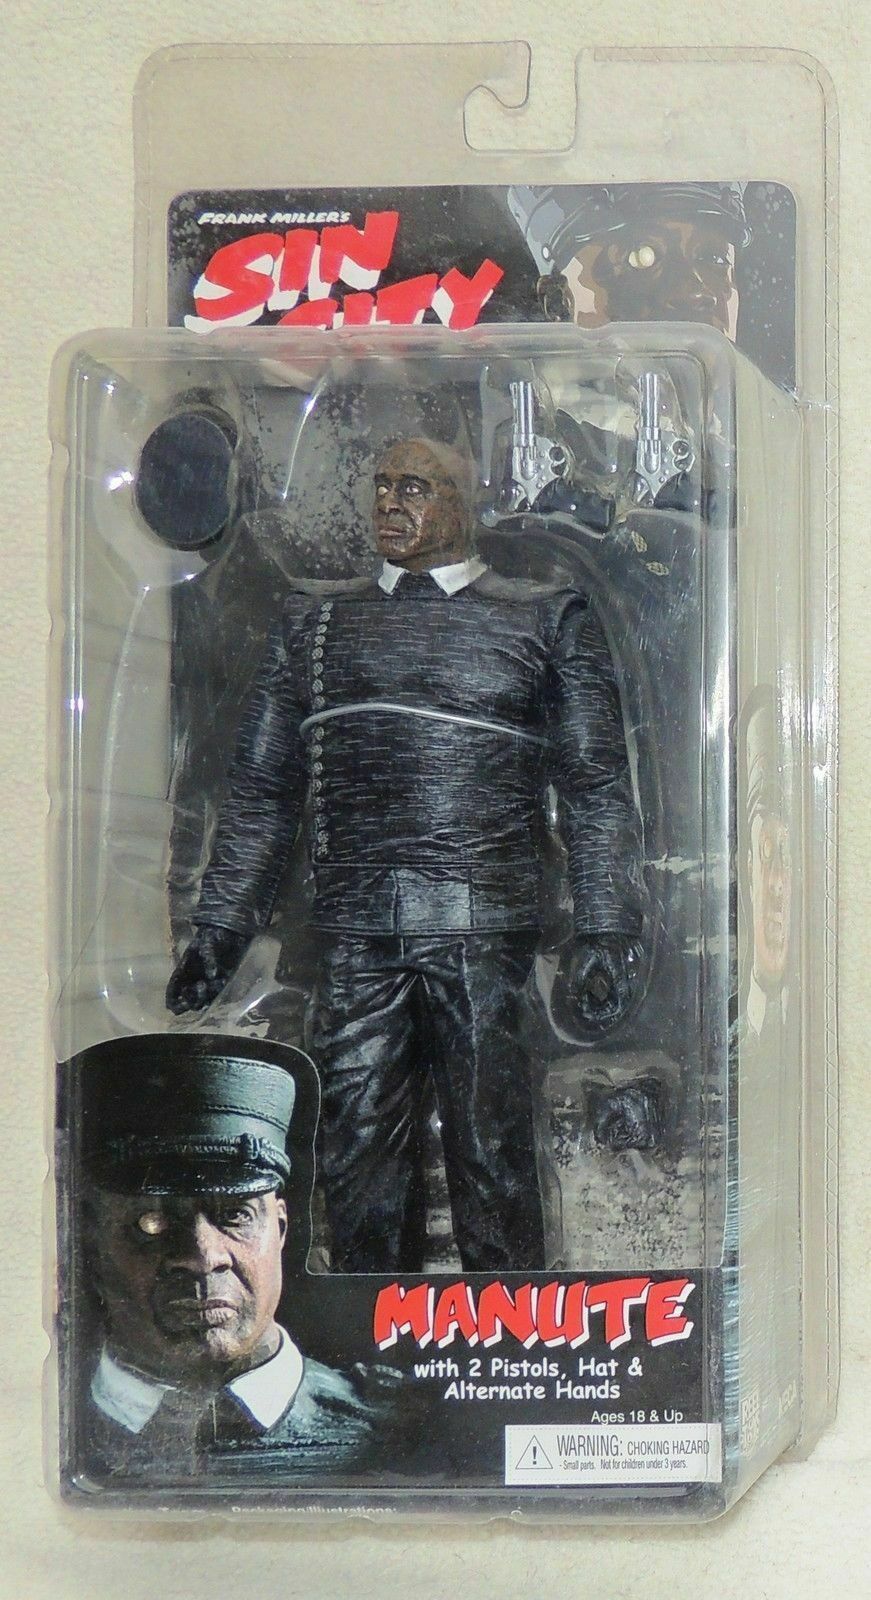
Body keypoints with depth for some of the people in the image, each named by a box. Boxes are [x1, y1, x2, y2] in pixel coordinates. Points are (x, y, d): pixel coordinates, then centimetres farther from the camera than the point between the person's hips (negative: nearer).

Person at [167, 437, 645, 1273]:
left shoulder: (547, 618, 9)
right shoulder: (315, 618, 16)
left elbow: (596, 788, 6)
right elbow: (262, 788, 16)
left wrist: (606, 934, -3)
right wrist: (219, 928, 10)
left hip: (485, 930, -2)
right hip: (354, 934, 3)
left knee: (493, 1164, 1)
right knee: (357, 1159, 5)